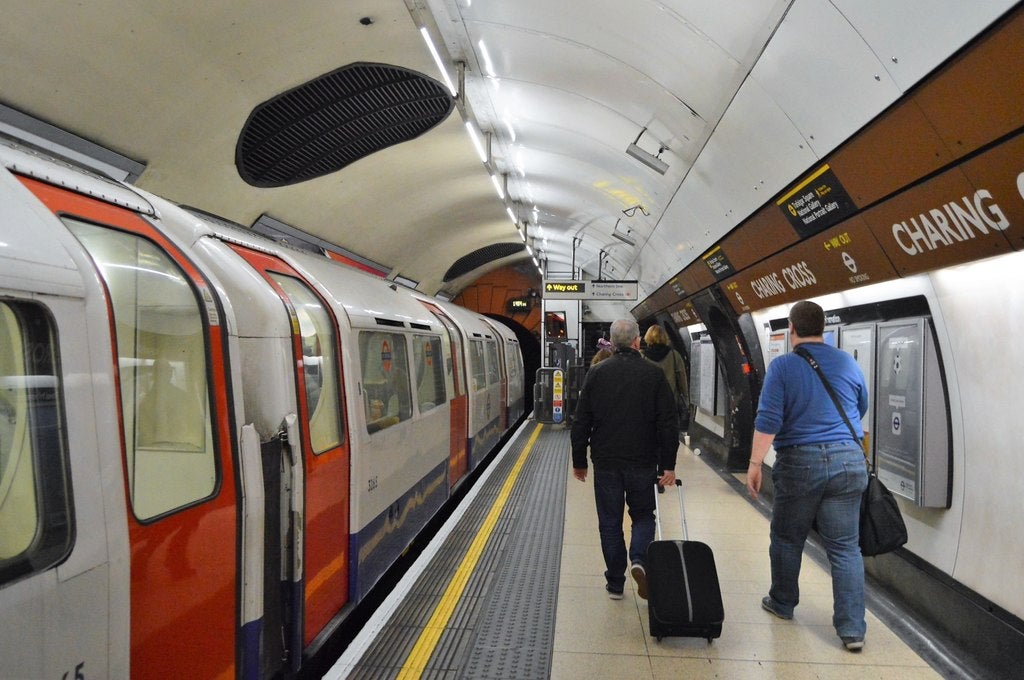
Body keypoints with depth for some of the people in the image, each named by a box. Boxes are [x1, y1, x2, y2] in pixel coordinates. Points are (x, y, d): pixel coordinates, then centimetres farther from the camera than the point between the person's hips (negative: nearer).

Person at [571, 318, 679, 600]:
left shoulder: (596, 373, -1)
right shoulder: (653, 374, -4)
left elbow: (581, 421, 0)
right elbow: (667, 423, -6)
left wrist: (579, 461, 8)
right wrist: (668, 465, -1)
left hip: (606, 463, 1)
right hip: (643, 462, 0)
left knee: (610, 522, 11)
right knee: (643, 515, 18)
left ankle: (615, 583, 16)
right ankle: (639, 559, -5)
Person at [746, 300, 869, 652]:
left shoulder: (782, 366, -6)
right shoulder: (848, 363, 5)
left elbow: (768, 420, -13)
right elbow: (861, 409, 20)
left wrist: (755, 463, -9)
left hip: (800, 462, -3)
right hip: (848, 461, 3)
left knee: (787, 539, 16)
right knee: (846, 547, 7)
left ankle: (782, 603, 32)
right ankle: (852, 629, 8)